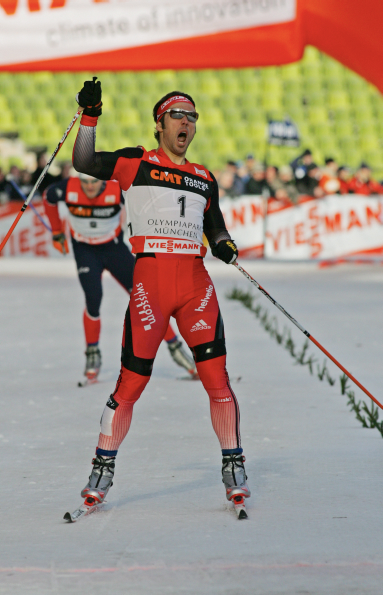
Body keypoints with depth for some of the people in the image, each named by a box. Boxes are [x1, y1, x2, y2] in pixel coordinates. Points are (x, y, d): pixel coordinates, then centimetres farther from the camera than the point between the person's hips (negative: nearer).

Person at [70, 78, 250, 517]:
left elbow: (214, 225, 27)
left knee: (216, 376, -6)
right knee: (132, 380, -4)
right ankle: (102, 470, 10)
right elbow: (84, 163, 1)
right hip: (150, 278, -3)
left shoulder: (204, 179, 21)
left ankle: (233, 467, 5)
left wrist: (223, 245, 5)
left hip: (196, 280, 3)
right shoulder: (136, 163, 10)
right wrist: (90, 115, -9)